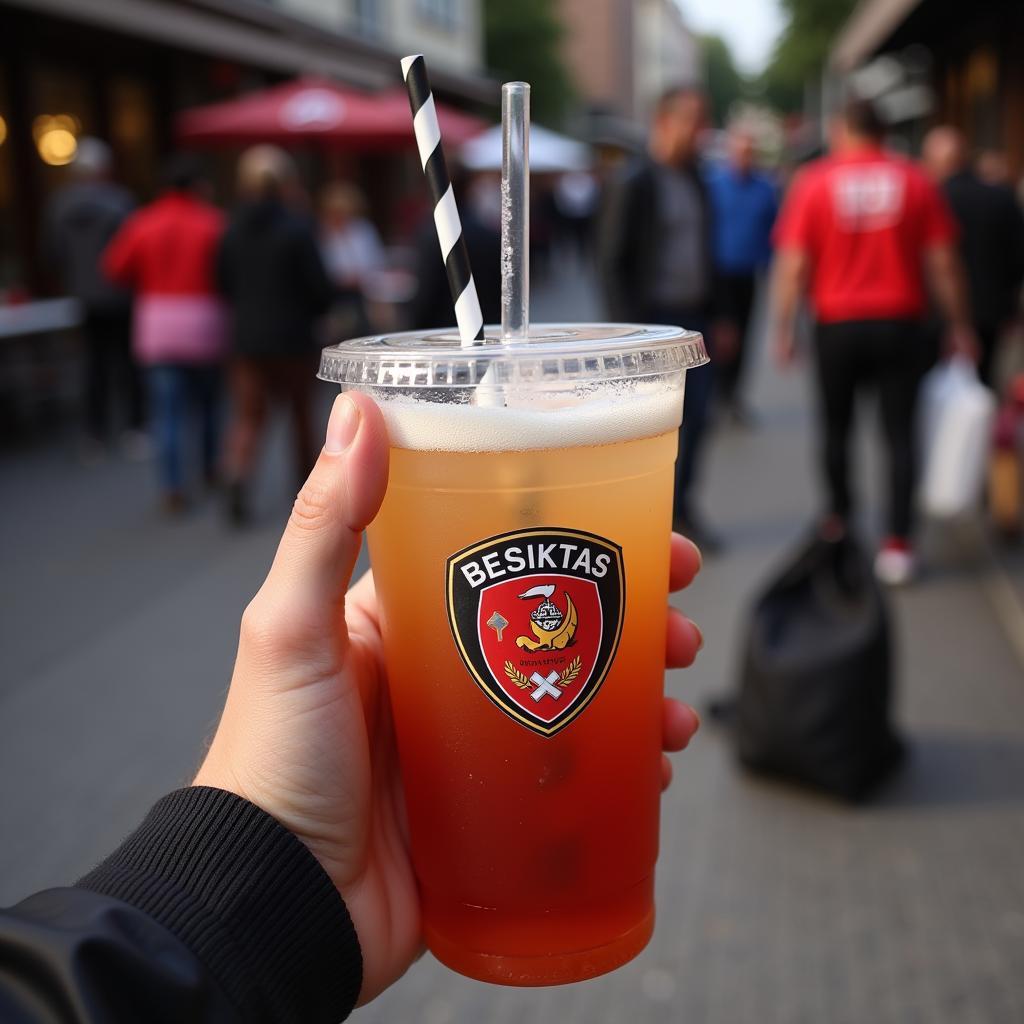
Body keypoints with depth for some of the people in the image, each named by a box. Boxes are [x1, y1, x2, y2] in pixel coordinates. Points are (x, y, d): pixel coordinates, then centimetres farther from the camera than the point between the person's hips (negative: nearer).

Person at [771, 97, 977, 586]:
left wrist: (784, 327, 0)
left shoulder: (813, 182, -3)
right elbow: (942, 262, 1)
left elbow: (792, 265, -6)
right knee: (899, 433, 3)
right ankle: (898, 544, -1)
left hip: (838, 325, 0)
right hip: (900, 324, 1)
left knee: (836, 426, 18)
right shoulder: (915, 180, 1)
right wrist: (958, 326, 9)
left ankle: (839, 518, 27)